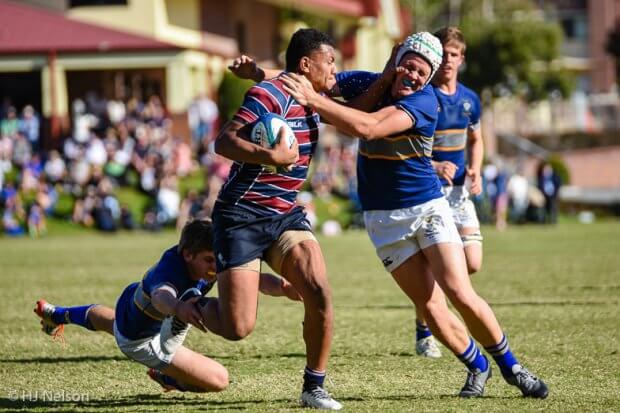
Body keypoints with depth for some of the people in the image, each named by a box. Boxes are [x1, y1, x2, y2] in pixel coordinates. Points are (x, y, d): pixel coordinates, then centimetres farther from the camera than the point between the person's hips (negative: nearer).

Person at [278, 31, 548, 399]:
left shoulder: (424, 101, -18)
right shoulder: (370, 83, -3)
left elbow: (368, 127, -32)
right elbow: (316, 78, -1)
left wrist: (313, 99, -36)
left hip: (428, 207, -3)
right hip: (384, 217, 3)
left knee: (461, 295, -13)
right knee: (430, 305, -3)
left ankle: (511, 367, 5)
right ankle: (478, 367, 18)